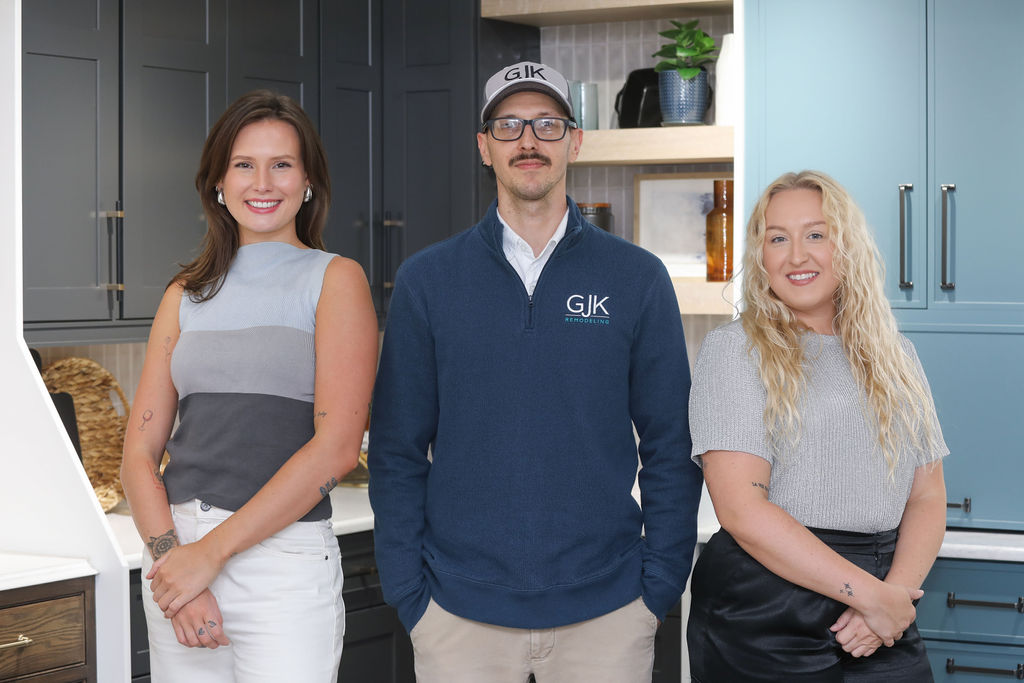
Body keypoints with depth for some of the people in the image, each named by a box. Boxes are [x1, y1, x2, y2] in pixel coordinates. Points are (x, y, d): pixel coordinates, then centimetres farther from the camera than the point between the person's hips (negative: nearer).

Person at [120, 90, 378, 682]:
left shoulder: (335, 279, -1)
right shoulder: (187, 295, 12)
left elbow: (338, 445, -12)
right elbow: (140, 449, 8)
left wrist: (211, 552, -13)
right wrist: (168, 554, -10)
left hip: (284, 562, -4)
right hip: (175, 556, 4)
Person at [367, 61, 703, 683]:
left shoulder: (638, 278, 2)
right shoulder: (427, 281, 3)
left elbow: (671, 448, 3)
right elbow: (398, 451, 4)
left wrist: (661, 587, -3)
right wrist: (408, 592, -3)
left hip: (605, 609, 0)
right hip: (460, 610, 0)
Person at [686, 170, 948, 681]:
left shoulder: (894, 357, 12)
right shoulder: (734, 348, -4)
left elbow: (927, 496, 9)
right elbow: (740, 507, -13)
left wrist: (896, 591, -10)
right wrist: (870, 594, -15)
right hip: (762, 626, -4)